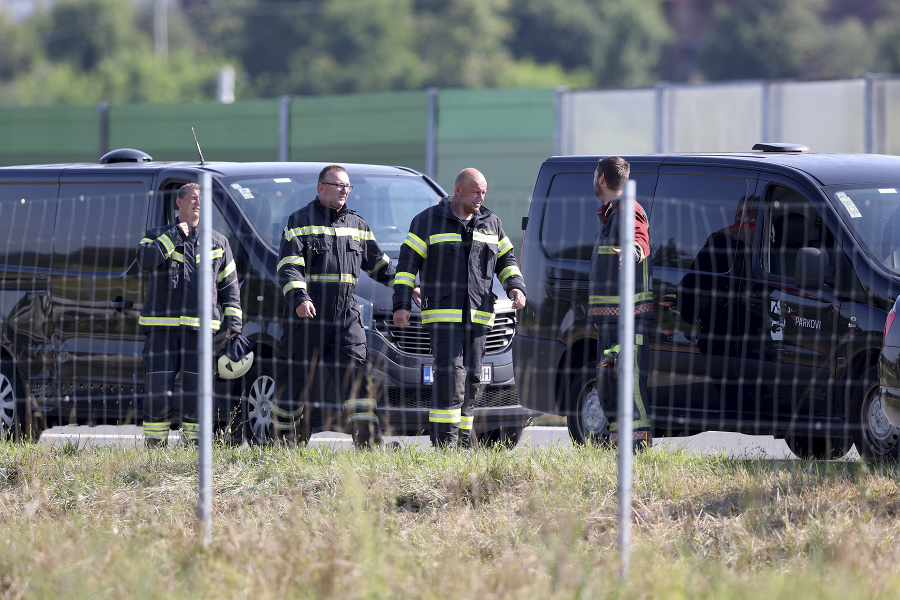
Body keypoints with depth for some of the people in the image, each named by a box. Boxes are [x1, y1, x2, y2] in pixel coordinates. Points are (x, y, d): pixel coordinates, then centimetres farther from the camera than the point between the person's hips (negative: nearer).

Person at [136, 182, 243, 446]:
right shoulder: (157, 236, 10)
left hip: (199, 328, 1)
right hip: (161, 327, -1)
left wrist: (233, 321, 8)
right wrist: (175, 236, -10)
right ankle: (155, 446, 2)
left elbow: (229, 285, 17)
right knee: (158, 391, -5)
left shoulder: (218, 243, 15)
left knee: (196, 392, 0)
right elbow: (144, 260, -12)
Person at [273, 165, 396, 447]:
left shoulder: (357, 225, 16)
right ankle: (283, 440, 15)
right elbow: (288, 266, -11)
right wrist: (299, 298, -26)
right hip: (307, 314, -3)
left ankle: (368, 440, -16)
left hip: (346, 316, 3)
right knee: (293, 380, 3)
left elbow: (378, 264, 26)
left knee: (355, 375, -9)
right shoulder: (300, 221, 0)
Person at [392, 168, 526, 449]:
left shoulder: (491, 224, 14)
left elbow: (506, 260, 21)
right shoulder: (428, 221, 2)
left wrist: (515, 287, 1)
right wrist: (401, 305, -7)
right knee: (450, 375, -16)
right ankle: (444, 444, -17)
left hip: (478, 317, 5)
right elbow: (408, 264, 0)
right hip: (442, 314, -5)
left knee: (470, 379, 5)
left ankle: (463, 444, 11)